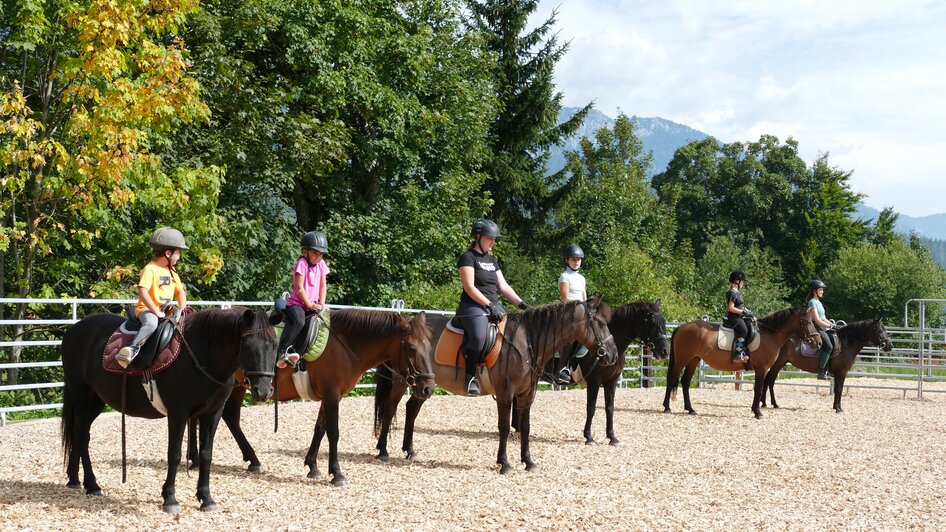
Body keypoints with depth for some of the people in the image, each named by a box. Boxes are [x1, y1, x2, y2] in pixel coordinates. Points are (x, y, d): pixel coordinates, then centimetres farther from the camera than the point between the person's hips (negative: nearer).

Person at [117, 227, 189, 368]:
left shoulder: (172, 272, 14)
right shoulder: (150, 269, -12)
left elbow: (180, 292, 19)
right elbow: (143, 291, -22)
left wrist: (181, 310, 2)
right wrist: (156, 312, -24)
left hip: (165, 310, 9)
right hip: (147, 309, -9)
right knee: (151, 323, -39)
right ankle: (133, 349, -44)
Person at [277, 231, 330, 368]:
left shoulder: (321, 264, 7)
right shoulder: (302, 264, -12)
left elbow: (323, 286, 11)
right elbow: (299, 289, -15)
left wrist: (321, 303, -2)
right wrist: (309, 305, -17)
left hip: (313, 304, 7)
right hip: (296, 303, -7)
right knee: (299, 321, -33)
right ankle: (283, 351, -35)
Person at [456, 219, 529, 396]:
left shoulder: (492, 260, 20)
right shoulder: (468, 257, -4)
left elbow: (503, 286, 17)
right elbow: (469, 287, -13)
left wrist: (521, 303, 5)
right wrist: (489, 305, -21)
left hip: (494, 306, 8)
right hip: (473, 306, -8)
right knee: (479, 336, -35)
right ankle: (470, 376, -21)